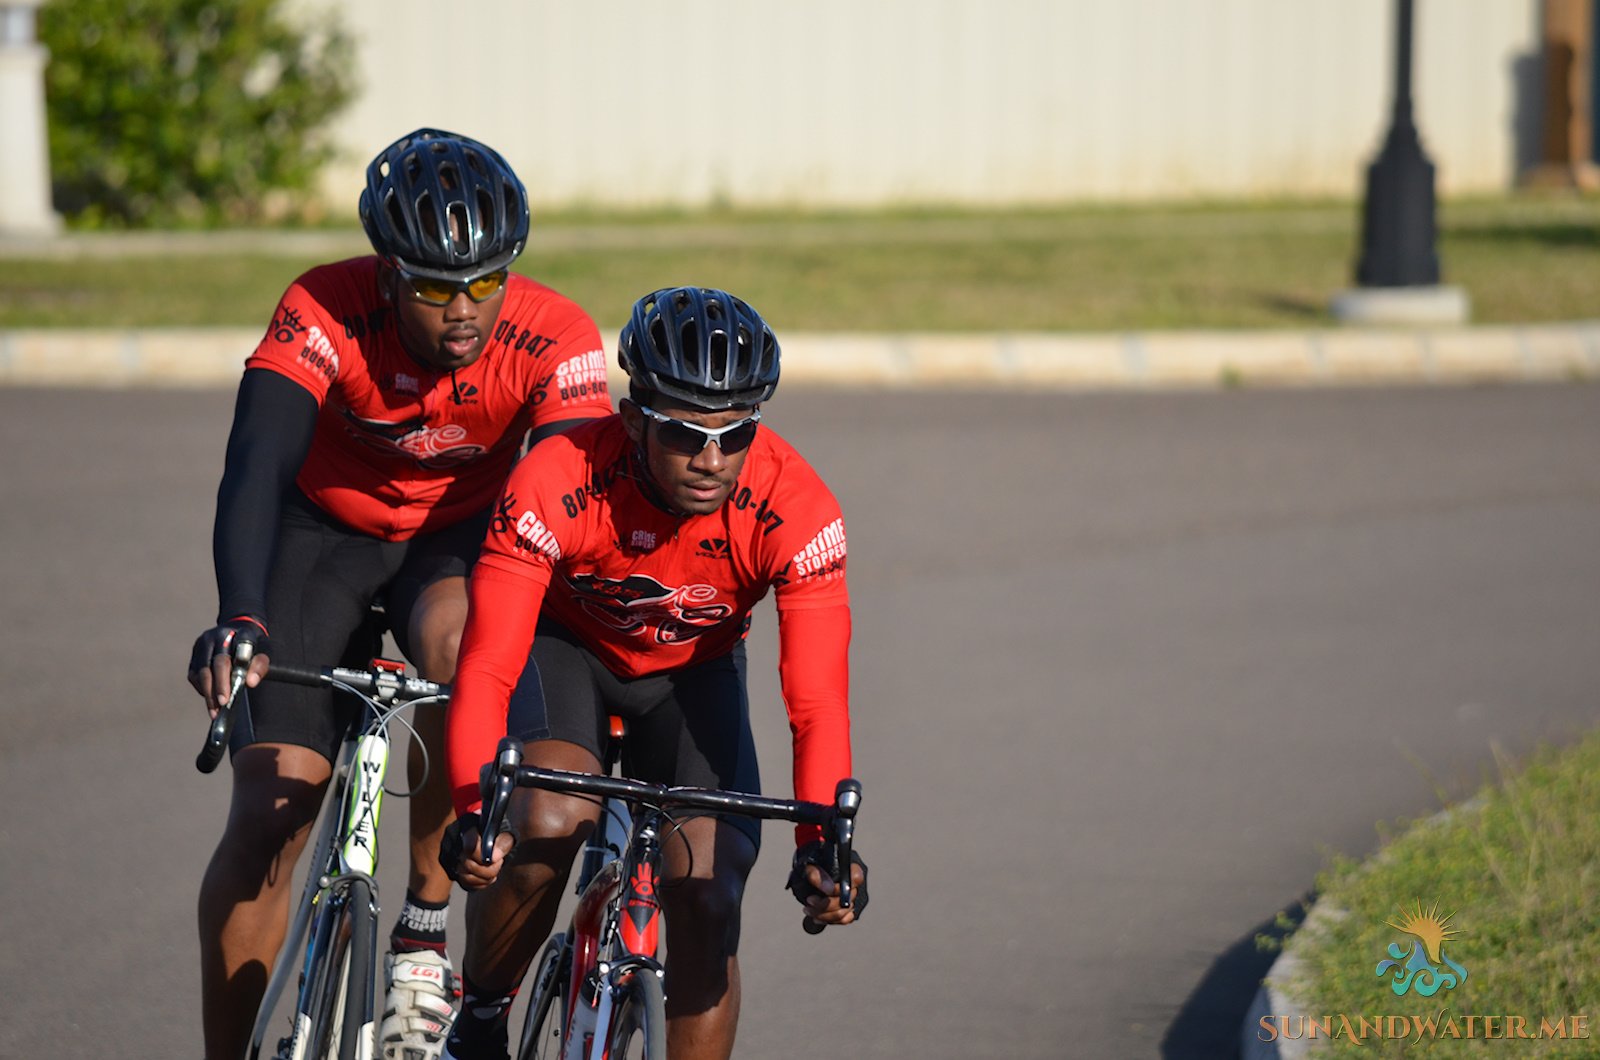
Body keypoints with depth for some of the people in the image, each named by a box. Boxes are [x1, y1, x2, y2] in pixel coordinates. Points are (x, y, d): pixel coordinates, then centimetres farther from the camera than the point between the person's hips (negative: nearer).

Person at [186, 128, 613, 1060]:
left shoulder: (555, 341, -26)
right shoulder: (326, 314, -28)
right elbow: (256, 465, -39)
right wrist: (241, 621, -56)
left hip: (460, 537, 0)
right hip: (329, 535, 0)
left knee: (454, 636, -36)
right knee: (269, 810, -12)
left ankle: (426, 929, -21)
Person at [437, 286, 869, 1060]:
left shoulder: (795, 511, -32)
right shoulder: (554, 487, -35)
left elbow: (817, 700, -33)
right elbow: (486, 668, -39)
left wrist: (821, 844, -49)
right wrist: (473, 812, -54)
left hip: (692, 672, 2)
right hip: (565, 646, -2)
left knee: (709, 903, -13)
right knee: (547, 828, -29)